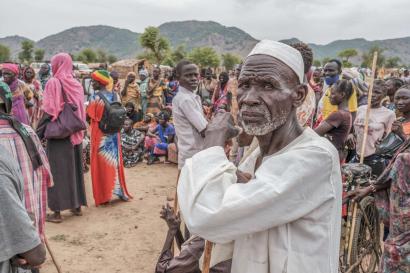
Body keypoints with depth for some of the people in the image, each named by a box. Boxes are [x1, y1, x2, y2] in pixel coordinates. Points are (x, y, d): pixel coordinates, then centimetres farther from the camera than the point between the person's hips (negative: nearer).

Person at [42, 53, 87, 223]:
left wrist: (40, 131, -3)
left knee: (57, 170, 1)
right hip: (75, 133, 6)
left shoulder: (53, 83, -11)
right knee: (74, 167, 14)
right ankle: (77, 205, 23)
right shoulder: (76, 84, 6)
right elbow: (81, 110, 8)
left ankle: (57, 212, 5)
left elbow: (48, 110, -14)